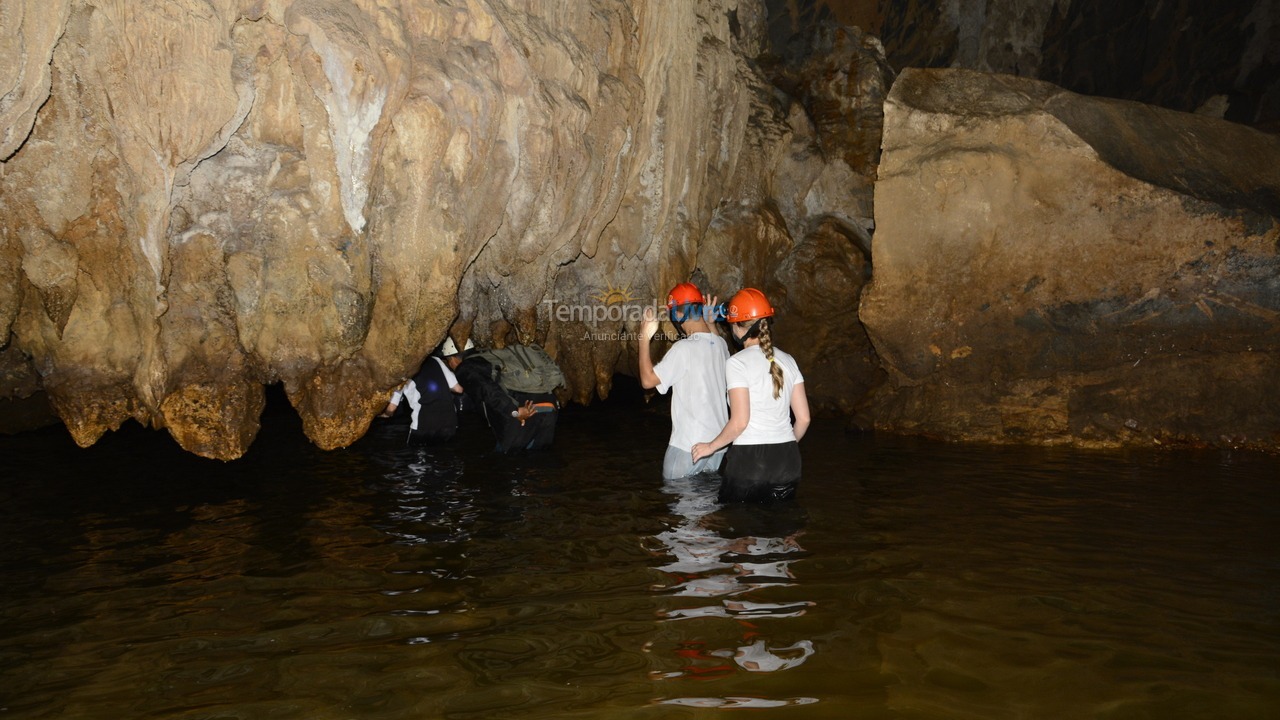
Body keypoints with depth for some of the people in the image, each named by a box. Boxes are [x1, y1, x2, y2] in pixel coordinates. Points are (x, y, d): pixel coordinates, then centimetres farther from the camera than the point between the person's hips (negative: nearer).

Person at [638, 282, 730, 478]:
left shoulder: (684, 348, -19)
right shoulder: (720, 344, 3)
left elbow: (648, 380, -15)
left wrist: (645, 338, -10)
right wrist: (710, 324, 25)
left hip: (688, 445, -7)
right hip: (718, 441, 7)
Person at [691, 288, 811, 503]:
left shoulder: (738, 363, -9)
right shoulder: (787, 361, 7)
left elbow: (739, 422, -14)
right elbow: (803, 418, 7)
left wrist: (711, 446, 0)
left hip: (749, 459, -5)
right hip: (787, 461, 5)